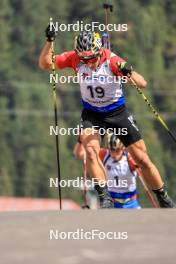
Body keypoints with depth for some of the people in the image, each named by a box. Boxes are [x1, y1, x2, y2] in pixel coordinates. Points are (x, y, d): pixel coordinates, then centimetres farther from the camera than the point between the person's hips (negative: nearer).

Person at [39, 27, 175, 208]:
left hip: (117, 112, -1)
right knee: (91, 150, -27)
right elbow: (44, 64, -17)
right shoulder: (75, 58, -17)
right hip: (91, 114, 2)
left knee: (142, 160, 1)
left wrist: (129, 73, -50)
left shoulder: (111, 60, -25)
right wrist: (49, 42, -32)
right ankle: (105, 199, -21)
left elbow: (142, 84, -29)